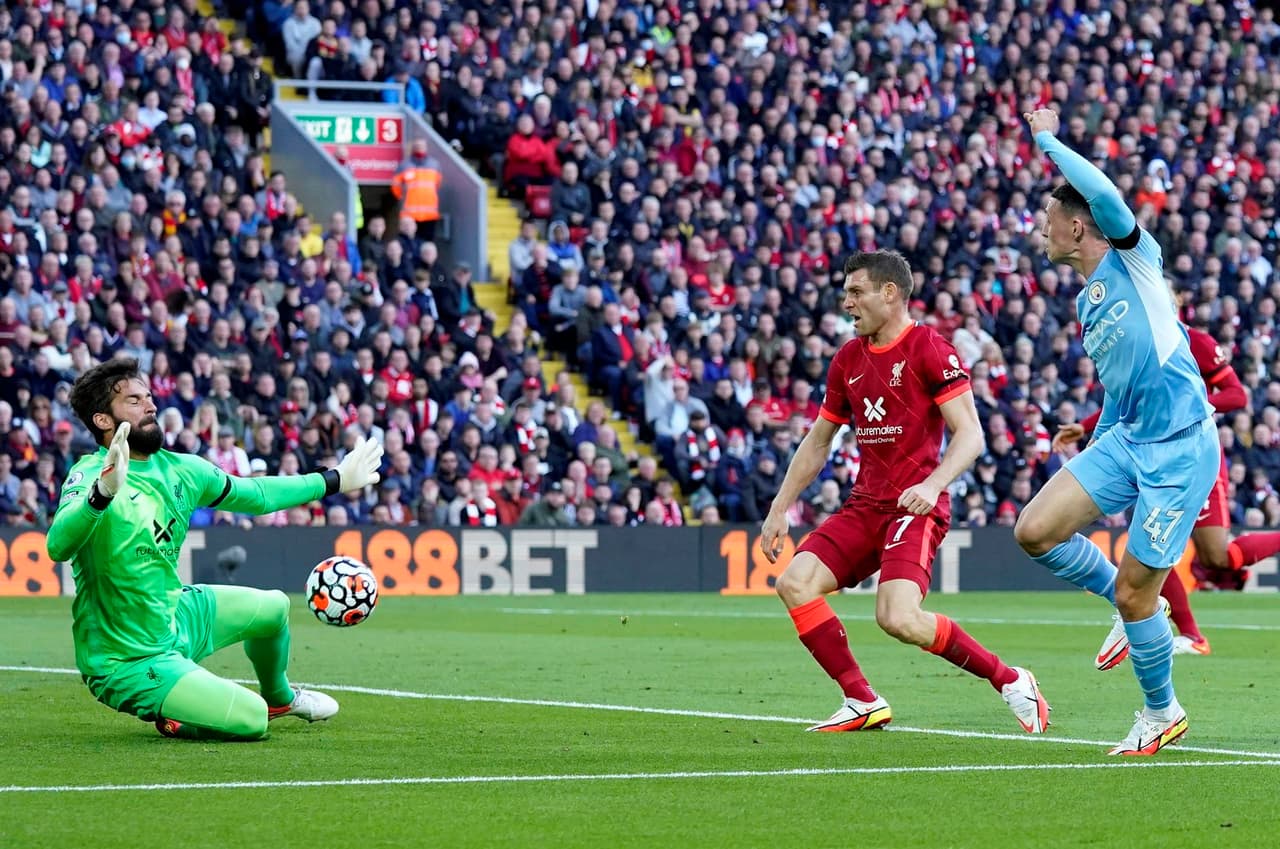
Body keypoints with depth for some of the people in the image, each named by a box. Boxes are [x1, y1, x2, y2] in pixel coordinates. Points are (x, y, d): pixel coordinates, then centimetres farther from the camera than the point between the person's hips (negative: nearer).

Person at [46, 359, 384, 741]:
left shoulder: (179, 469, 0)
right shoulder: (90, 476, -24)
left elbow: (256, 494, 18)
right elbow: (58, 545, -44)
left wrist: (334, 481, 25)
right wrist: (103, 492, -62)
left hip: (175, 615, 9)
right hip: (128, 662, -9)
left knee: (272, 607, 26)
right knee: (250, 720, -21)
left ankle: (280, 697, 53)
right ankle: (170, 716, 7)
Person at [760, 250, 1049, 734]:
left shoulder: (930, 350, -8)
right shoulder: (848, 360, 14)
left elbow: (970, 435, -13)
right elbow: (818, 442, 23)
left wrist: (932, 485, -30)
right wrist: (780, 509, 17)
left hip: (915, 508, -7)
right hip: (864, 505, 8)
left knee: (899, 618, -25)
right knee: (794, 583, -12)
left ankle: (1010, 681, -5)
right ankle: (863, 703, -3)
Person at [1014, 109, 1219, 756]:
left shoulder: (1132, 259, -5)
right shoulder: (1087, 304, 17)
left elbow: (1106, 196, -25)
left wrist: (1047, 139, -14)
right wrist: (1094, 457, 25)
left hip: (1181, 446, -8)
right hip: (1124, 438, 8)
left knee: (1135, 591, -5)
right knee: (1035, 530, -9)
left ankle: (1161, 711, 17)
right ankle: (1136, 609, 13)